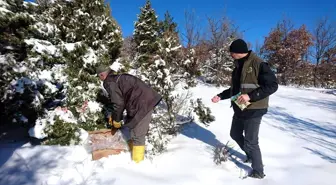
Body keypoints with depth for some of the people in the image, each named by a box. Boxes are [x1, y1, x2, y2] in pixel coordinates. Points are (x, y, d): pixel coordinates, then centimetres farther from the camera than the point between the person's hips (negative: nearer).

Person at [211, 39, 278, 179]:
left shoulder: (258, 64, -16)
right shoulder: (238, 67, 10)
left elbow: (272, 85, -20)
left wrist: (250, 96, -27)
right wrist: (220, 96, 12)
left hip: (253, 110, -9)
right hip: (239, 109, 9)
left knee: (250, 142, 0)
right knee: (235, 134, 20)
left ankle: (258, 171, 23)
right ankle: (251, 156, 44)